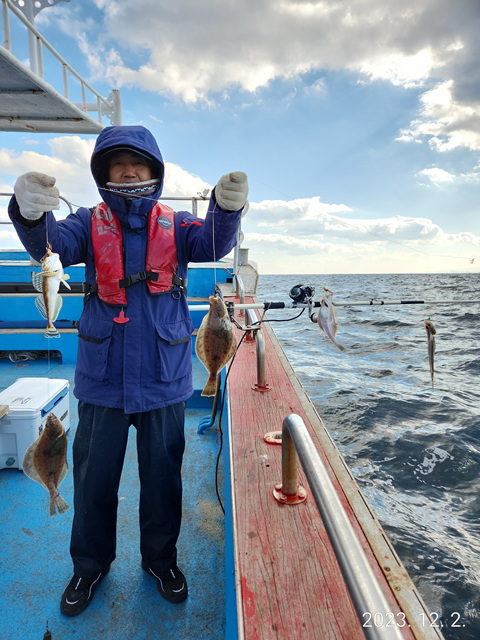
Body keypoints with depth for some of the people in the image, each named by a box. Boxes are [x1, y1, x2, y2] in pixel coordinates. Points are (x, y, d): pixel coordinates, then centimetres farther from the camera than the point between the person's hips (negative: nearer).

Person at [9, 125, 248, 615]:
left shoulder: (173, 225, 2)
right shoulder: (91, 224, 3)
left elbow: (213, 242, -16)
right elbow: (51, 243, -16)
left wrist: (227, 207, -37)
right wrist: (30, 212, -38)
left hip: (163, 378, 0)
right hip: (102, 377, 1)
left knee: (162, 475, 15)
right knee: (93, 476, 14)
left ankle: (160, 559, 40)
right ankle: (90, 565, 41)